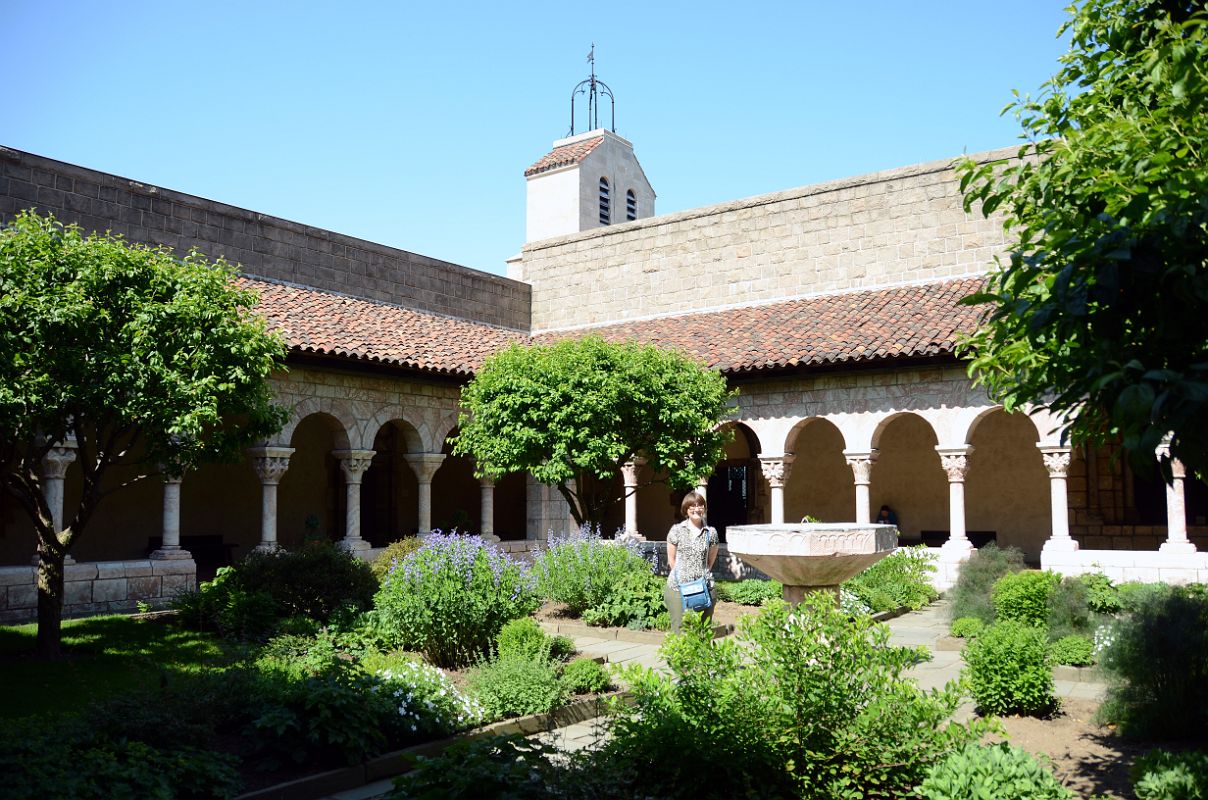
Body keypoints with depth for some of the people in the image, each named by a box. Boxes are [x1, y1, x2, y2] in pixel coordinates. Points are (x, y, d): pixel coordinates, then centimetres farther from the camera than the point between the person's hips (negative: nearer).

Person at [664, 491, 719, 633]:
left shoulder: (711, 533, 5)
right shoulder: (676, 530, 0)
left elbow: (711, 560, 13)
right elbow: (671, 560, 5)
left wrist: (702, 576, 6)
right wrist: (680, 577, 3)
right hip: (678, 588, -2)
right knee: (679, 630, -3)